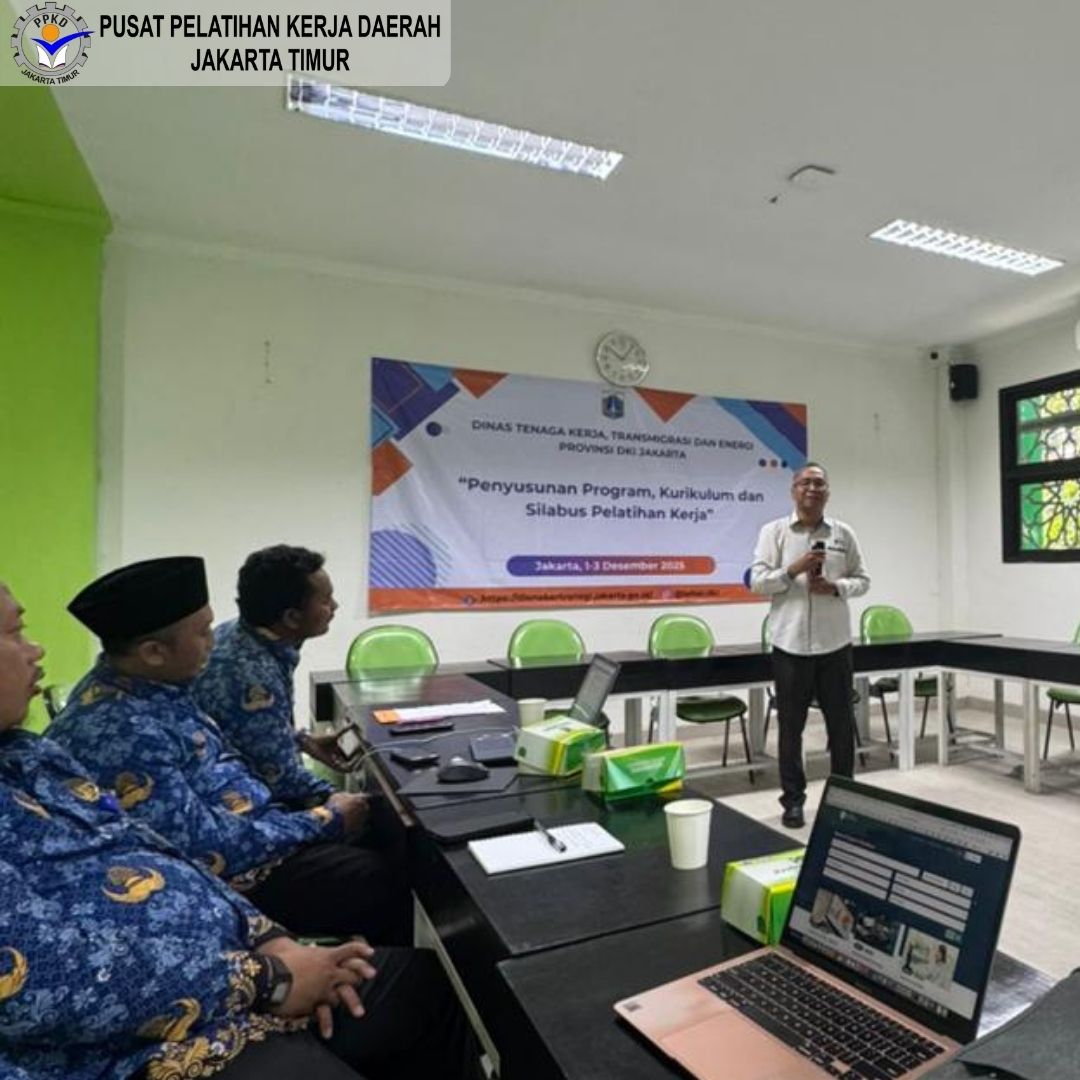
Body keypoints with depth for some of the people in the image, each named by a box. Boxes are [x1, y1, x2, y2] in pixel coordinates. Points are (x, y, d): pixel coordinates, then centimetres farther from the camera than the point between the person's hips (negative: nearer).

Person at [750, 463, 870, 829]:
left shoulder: (844, 534, 7)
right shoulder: (773, 532, -1)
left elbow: (862, 580, 9)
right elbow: (757, 582, -6)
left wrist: (836, 587, -11)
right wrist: (793, 569, -20)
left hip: (835, 644, 2)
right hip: (790, 644, -2)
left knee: (842, 724, 11)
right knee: (791, 726, 7)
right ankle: (793, 800, 20)